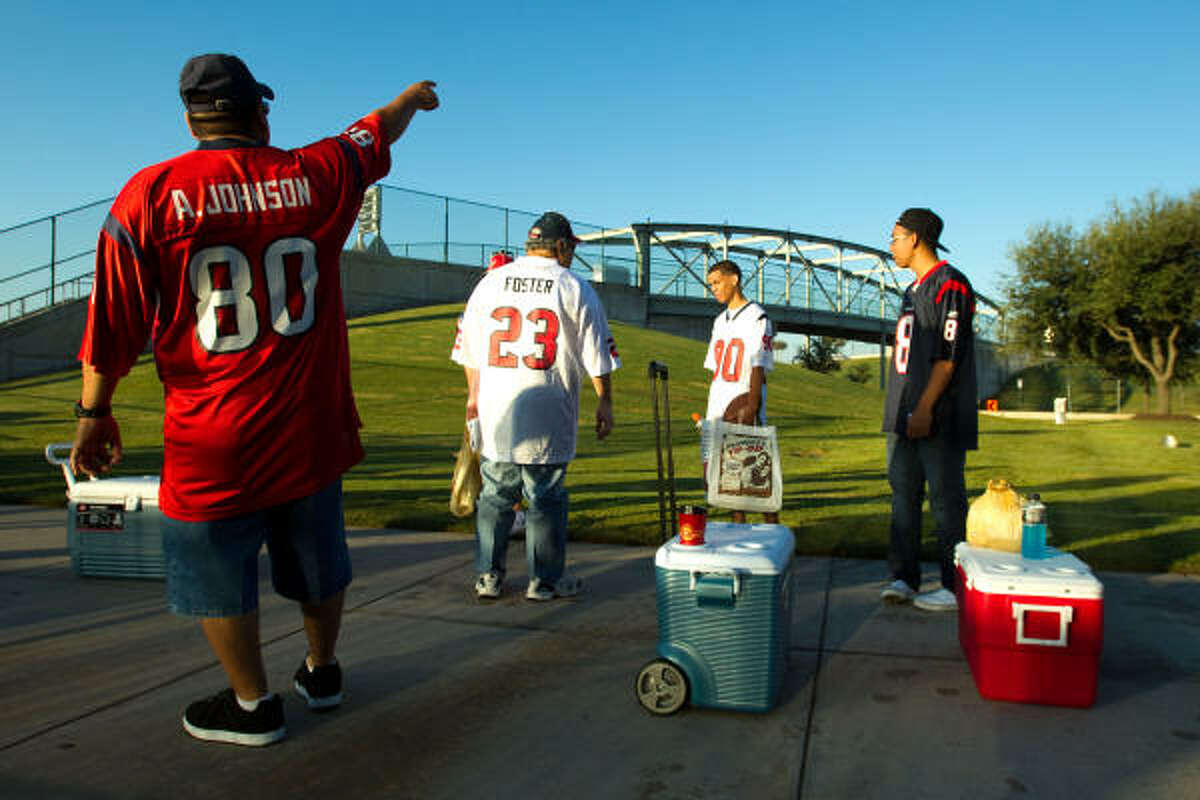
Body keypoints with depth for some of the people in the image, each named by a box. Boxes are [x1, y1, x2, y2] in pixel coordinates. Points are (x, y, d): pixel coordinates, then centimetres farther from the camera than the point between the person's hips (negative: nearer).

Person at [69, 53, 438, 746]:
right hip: (310, 425, 3)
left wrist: (95, 411, 6)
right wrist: (414, 96, 39)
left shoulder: (149, 194, -7)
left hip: (212, 436, -2)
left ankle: (253, 705, 29)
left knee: (218, 566, 15)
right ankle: (322, 672, 40)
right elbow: (377, 134, 19)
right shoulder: (315, 175, -1)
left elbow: (116, 319, -5)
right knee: (318, 559, 20)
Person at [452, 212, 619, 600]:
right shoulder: (575, 289, -1)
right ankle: (545, 579, 14)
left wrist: (473, 396, 26)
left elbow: (470, 350, 16)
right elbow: (597, 356, -1)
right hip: (547, 420, -3)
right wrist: (605, 403, 7)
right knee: (547, 497, 6)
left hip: (494, 413, 3)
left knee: (495, 494, 13)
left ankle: (488, 576, 19)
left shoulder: (490, 282, 10)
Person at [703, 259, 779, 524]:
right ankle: (738, 523, 19)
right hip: (719, 407, 8)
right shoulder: (720, 321, 19)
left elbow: (758, 367, -12)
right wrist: (710, 408, 11)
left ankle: (773, 524, 2)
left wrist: (751, 406, -20)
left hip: (744, 402, -8)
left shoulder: (757, 318, -5)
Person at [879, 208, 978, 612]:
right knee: (904, 495, 8)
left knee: (946, 499, -3)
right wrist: (901, 410, 17)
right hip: (905, 417, 9)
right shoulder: (913, 291, 20)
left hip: (939, 420, -9)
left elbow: (948, 354, -16)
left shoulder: (950, 284, -8)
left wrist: (925, 408, -21)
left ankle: (957, 587, 5)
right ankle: (903, 577, 14)